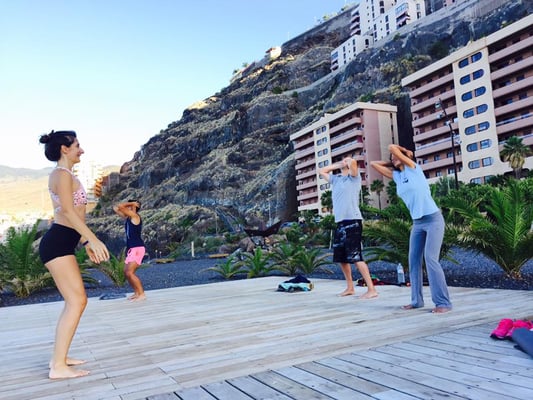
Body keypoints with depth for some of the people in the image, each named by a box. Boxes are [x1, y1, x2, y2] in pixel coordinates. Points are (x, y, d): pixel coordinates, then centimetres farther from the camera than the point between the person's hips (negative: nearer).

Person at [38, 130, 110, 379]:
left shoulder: (64, 175, 20)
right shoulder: (63, 174, -9)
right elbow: (68, 212, -20)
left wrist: (85, 242, 22)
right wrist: (93, 239, -24)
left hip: (61, 244, 10)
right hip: (57, 244, -10)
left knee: (76, 301, 13)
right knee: (76, 301, -11)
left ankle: (59, 357, 20)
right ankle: (58, 366, -7)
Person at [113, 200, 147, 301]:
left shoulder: (135, 216, -10)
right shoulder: (127, 217, 16)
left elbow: (120, 206, -16)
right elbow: (115, 208, 20)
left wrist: (131, 203, -3)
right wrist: (130, 203, 14)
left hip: (137, 248, -10)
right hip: (131, 249, 10)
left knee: (130, 272, -14)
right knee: (127, 272, 11)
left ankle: (142, 294, -11)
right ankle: (137, 293, 19)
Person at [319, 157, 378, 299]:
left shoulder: (354, 177, 0)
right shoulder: (336, 179, 19)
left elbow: (353, 162, -19)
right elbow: (322, 171, 31)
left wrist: (349, 162, 5)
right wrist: (338, 165, 22)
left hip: (352, 222, -8)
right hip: (340, 223, 8)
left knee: (356, 257, -12)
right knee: (341, 257, 13)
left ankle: (371, 290, -7)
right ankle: (350, 287, 26)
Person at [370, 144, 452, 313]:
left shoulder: (413, 168, -3)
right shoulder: (395, 175, 12)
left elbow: (392, 147, -12)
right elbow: (374, 164, 17)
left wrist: (404, 151, 7)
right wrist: (392, 163, 17)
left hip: (433, 219, -7)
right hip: (417, 223, 7)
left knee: (431, 259, -14)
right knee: (414, 261, 3)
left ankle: (443, 302, -11)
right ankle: (417, 300, 9)